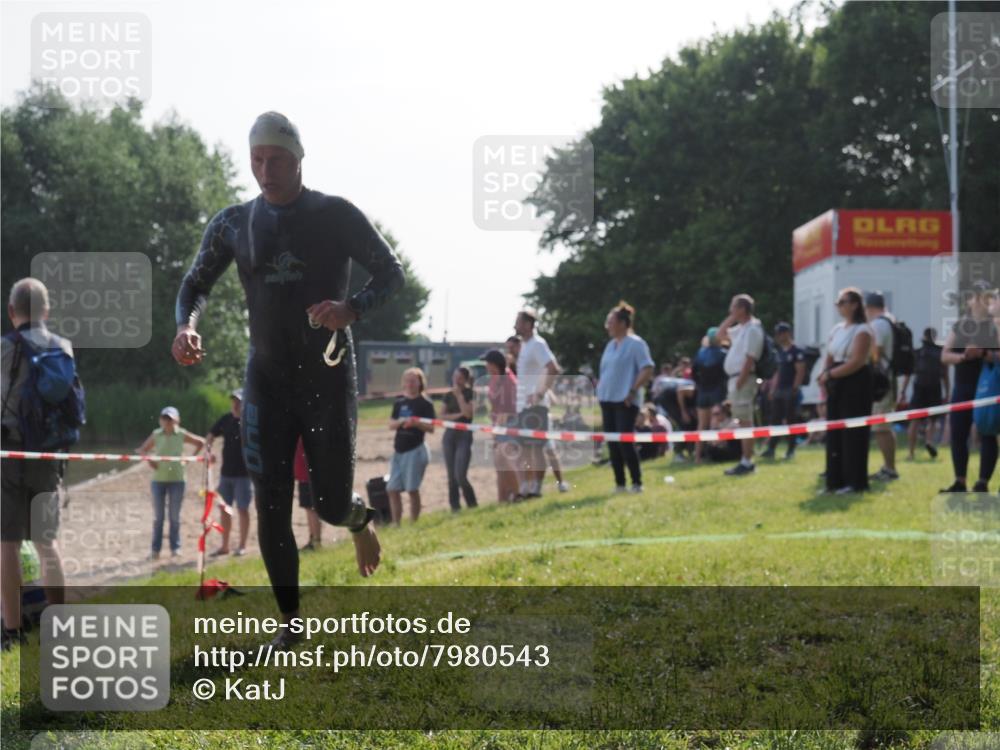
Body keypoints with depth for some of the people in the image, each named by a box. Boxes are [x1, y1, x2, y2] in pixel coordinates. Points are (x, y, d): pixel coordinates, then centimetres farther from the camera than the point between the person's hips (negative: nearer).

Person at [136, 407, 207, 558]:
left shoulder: (181, 435, 0)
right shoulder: (156, 435, 3)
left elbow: (201, 442, 8)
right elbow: (141, 450, 8)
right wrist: (148, 459, -11)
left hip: (176, 479, -1)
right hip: (158, 479, 1)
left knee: (174, 515, 4)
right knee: (158, 516, 4)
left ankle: (175, 547, 10)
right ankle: (156, 549, 7)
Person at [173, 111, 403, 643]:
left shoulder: (336, 216, -5)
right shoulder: (233, 224, 4)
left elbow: (391, 273, -2)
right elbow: (196, 283, 10)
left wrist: (352, 309, -23)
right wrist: (186, 326, -14)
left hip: (328, 379, -2)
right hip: (266, 380, 3)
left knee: (331, 506, -1)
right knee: (271, 510, -2)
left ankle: (359, 519, 38)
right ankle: (290, 621, 11)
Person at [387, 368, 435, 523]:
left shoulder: (425, 403, -3)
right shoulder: (399, 402, 12)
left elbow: (431, 428, -7)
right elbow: (391, 425, 9)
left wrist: (416, 423, -23)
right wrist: (400, 422, -11)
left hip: (415, 450, -6)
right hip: (399, 450, 6)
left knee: (412, 489, -5)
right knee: (393, 489, 4)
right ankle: (396, 524, 11)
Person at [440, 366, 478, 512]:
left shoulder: (471, 394, -2)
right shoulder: (449, 395, 11)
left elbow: (468, 413, -15)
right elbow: (442, 416, 6)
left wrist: (459, 395, -13)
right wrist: (456, 415, -10)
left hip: (464, 436, -5)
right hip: (449, 436, 5)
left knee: (460, 475, -14)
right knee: (452, 476, 5)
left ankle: (472, 505, 2)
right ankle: (455, 507, 11)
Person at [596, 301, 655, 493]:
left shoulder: (635, 344, -9)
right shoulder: (610, 345, 14)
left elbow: (648, 370, -14)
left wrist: (633, 391, -17)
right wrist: (600, 389, 11)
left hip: (625, 401, -8)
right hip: (607, 400, 8)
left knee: (625, 442, -10)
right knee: (612, 444, 7)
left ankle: (637, 483, -2)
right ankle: (619, 484, 12)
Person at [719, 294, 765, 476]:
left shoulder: (752, 329, -14)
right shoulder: (740, 328, 16)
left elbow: (750, 359, -20)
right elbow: (721, 334, 31)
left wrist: (739, 383, -23)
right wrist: (731, 318, 17)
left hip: (743, 379, -10)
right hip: (735, 378, 10)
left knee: (745, 421, -9)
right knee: (742, 421, 12)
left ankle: (747, 462, -9)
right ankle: (746, 461, 16)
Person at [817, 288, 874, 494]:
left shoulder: (862, 331, -8)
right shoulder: (837, 329, 16)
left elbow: (856, 363, -16)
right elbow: (829, 358, 15)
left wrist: (830, 374, -11)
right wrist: (825, 374, -4)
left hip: (855, 385, -8)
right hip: (836, 386, 8)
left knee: (853, 433, -5)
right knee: (834, 433, 6)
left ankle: (855, 481, 1)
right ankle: (836, 480, 10)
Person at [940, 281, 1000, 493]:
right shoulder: (959, 326, 10)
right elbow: (944, 356, 5)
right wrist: (963, 356, -13)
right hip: (962, 387, 4)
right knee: (957, 434, 4)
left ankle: (983, 483, 3)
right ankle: (959, 482, 13)